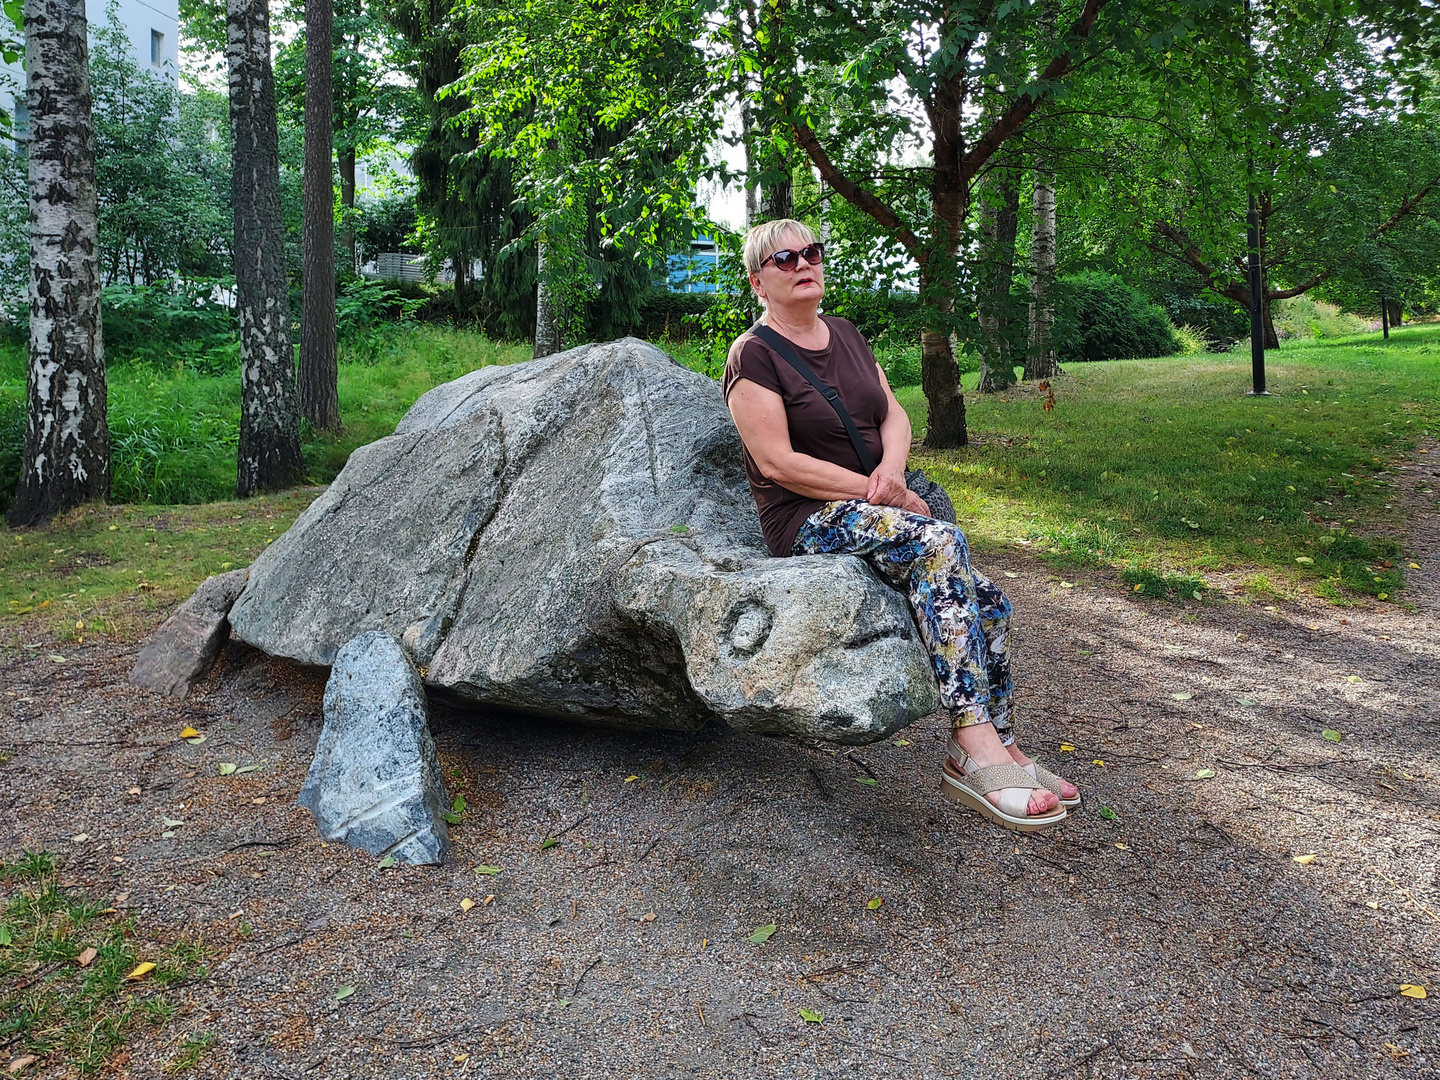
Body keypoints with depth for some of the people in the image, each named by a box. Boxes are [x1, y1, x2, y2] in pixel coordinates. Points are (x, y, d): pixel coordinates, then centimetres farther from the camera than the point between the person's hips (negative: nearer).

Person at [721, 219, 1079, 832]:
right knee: (938, 544, -32)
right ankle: (979, 749, -31)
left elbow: (893, 414, 12)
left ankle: (996, 748, -9)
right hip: (808, 521, -7)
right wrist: (875, 490, -15)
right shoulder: (753, 356, -6)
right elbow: (777, 463, -14)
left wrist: (893, 469, -11)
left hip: (877, 503, 7)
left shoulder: (846, 335, 17)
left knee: (984, 601, -16)